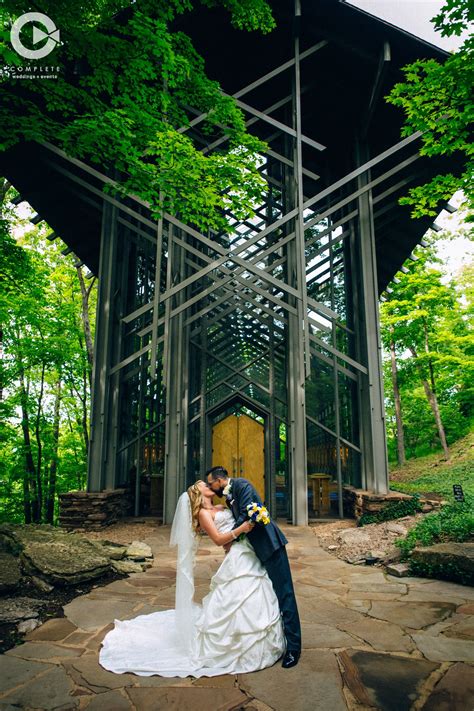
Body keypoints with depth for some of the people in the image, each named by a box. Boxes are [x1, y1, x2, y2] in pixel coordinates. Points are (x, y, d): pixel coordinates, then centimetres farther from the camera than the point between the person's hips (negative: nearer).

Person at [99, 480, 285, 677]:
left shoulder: (221, 507, 21)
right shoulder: (203, 513, -2)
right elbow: (218, 539, -11)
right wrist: (241, 528, -20)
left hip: (250, 554, 7)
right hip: (238, 559, -7)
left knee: (255, 603, 11)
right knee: (237, 604, -6)